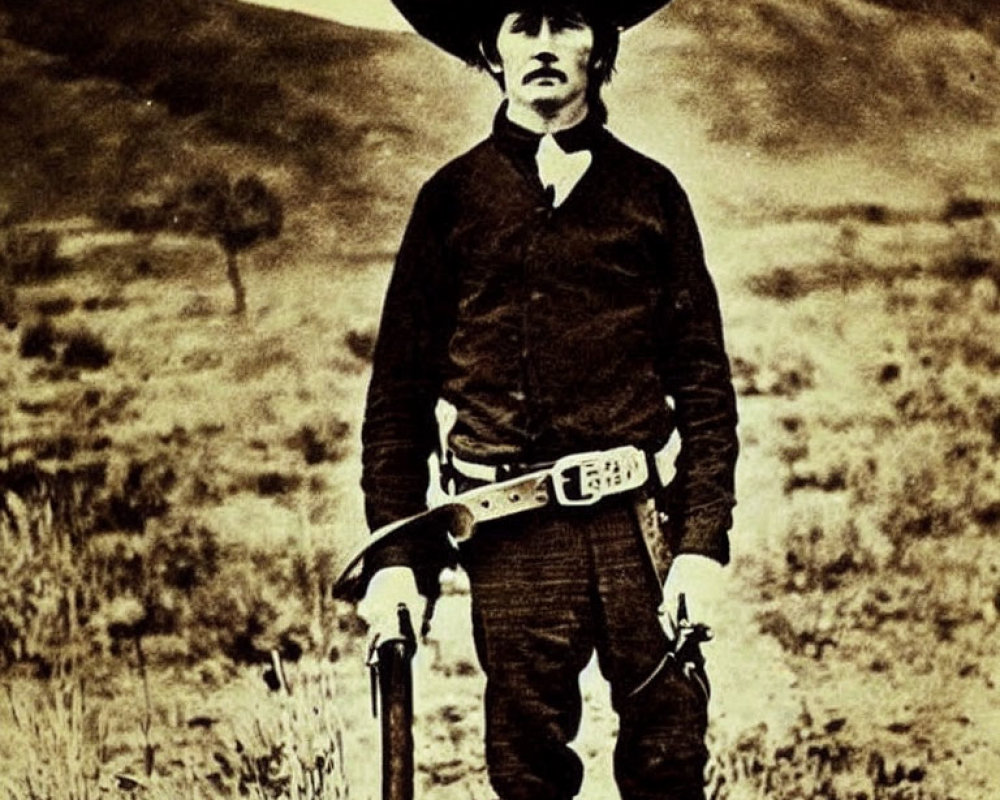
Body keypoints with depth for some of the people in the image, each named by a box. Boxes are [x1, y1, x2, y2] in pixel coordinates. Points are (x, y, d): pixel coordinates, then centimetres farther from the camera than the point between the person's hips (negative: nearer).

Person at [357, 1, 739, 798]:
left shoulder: (649, 191, 8)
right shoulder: (452, 199, 7)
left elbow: (704, 382, 6)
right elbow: (399, 393, 7)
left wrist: (704, 541, -4)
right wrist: (395, 557, 0)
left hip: (641, 521, 0)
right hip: (512, 537, 0)